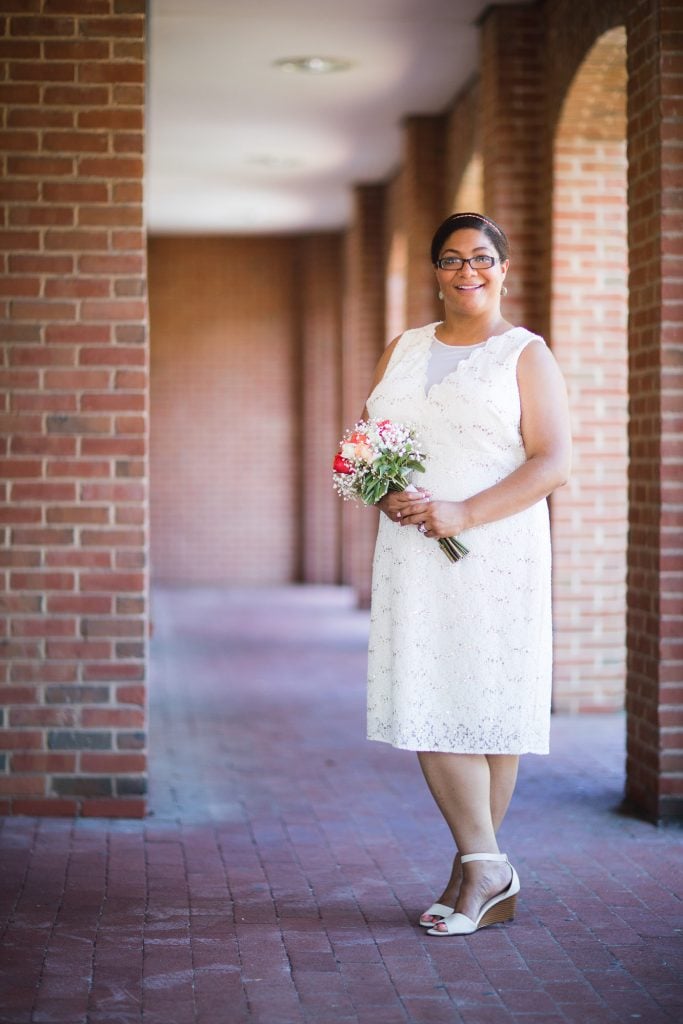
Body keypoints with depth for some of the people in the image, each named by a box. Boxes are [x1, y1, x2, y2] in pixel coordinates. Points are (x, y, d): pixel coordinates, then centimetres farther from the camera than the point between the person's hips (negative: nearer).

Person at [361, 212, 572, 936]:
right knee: (426, 704, -4)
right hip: (412, 553, 4)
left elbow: (553, 461, -7)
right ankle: (487, 867, 3)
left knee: (489, 704, -1)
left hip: (497, 551, -4)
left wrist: (463, 512, -17)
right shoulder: (402, 350, 17)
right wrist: (385, 494, -3)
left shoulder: (525, 354, 2)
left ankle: (474, 867, 9)